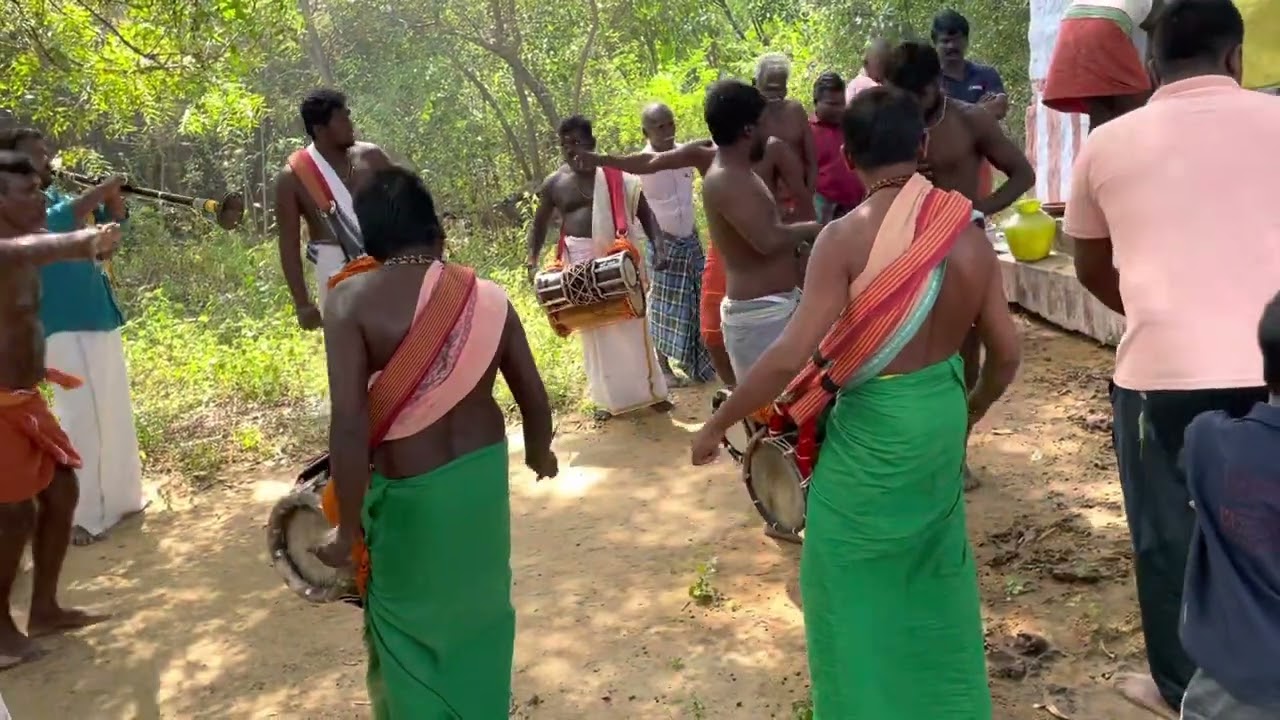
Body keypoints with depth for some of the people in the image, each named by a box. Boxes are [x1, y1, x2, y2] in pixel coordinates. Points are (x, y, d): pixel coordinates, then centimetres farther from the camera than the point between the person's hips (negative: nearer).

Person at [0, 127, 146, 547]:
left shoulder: (60, 198, 14)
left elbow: (115, 220, 18)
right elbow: (53, 225, -30)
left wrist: (113, 196, -3)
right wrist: (100, 191, -24)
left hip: (100, 320, 9)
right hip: (65, 328, -9)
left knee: (116, 415, 15)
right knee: (82, 419, -8)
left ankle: (120, 497, 28)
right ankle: (78, 515, 0)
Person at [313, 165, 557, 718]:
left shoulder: (352, 299, -16)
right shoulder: (487, 297, -5)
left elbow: (350, 423, -23)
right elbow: (534, 397, 1)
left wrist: (348, 528, -13)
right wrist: (539, 453, 22)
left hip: (409, 491, -4)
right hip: (482, 476, 4)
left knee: (408, 621, 18)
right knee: (478, 607, 25)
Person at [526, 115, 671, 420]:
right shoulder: (553, 184, 2)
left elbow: (644, 213, -1)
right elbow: (539, 225, 12)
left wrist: (658, 247, -15)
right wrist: (532, 262, -3)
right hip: (579, 262, 2)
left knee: (632, 324, 7)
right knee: (592, 331, 9)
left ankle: (651, 391, 22)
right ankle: (607, 397, 21)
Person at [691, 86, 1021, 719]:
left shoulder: (845, 238, -20)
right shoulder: (968, 231, -4)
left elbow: (791, 357, -25)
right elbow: (1005, 352, 2)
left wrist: (718, 425, -13)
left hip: (871, 428, -6)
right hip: (941, 417, 7)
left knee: (853, 581, 13)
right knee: (934, 564, 26)